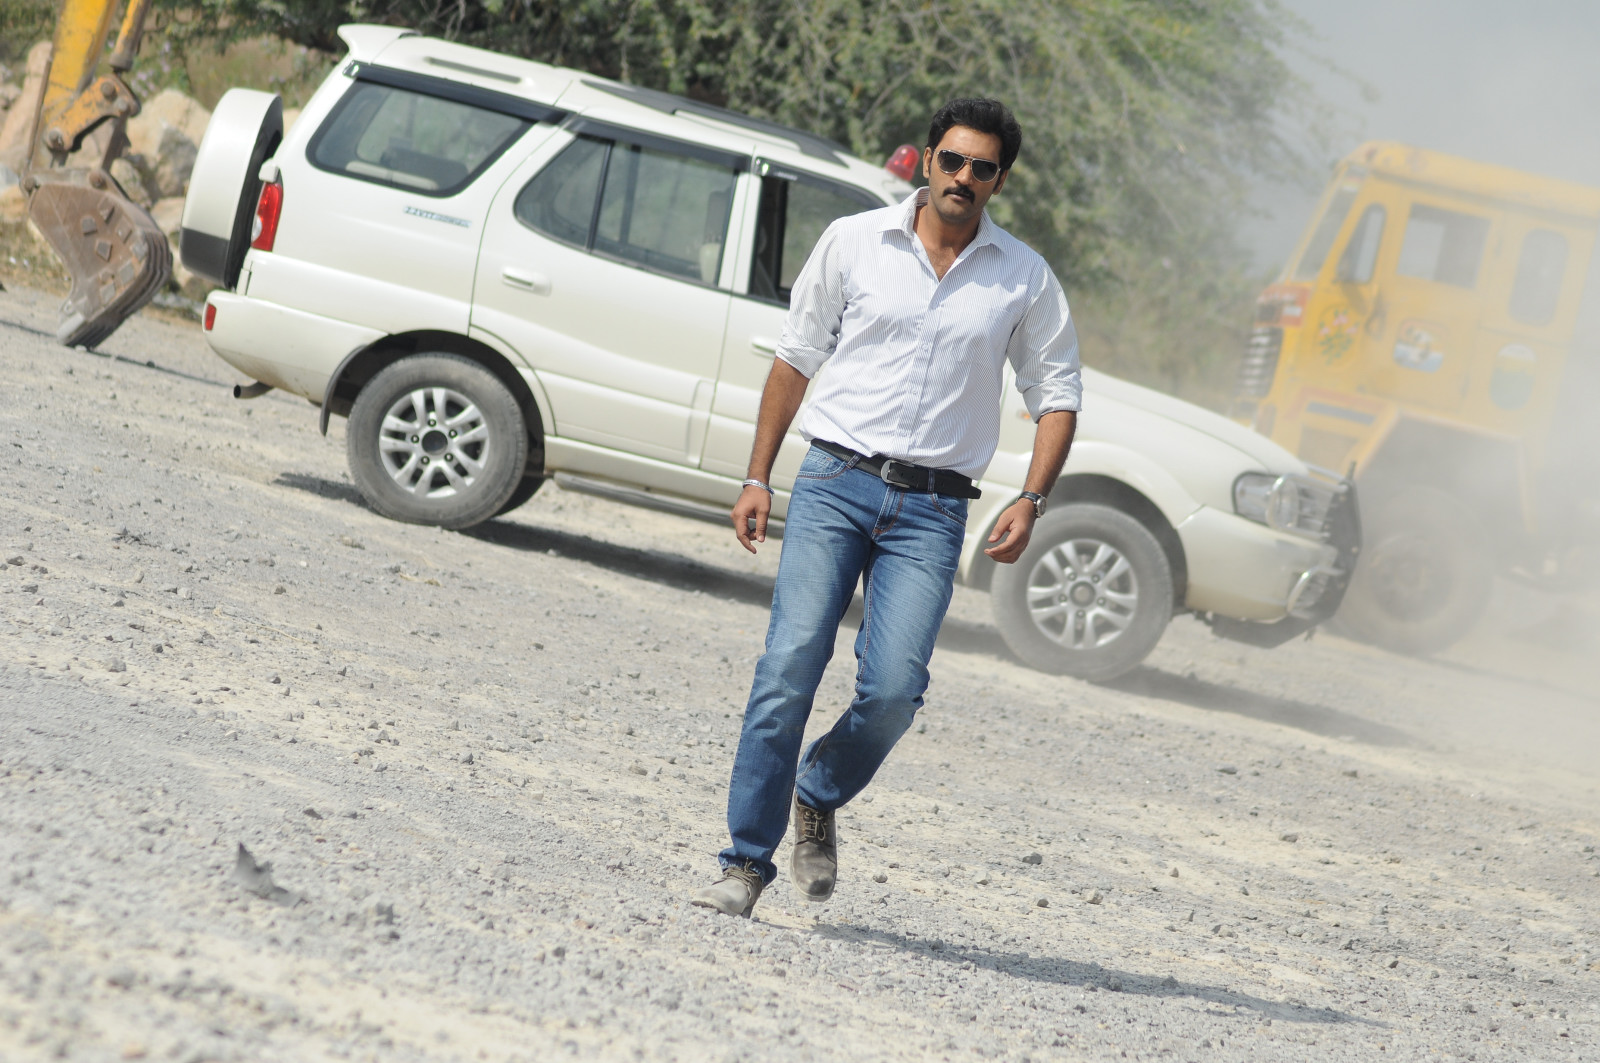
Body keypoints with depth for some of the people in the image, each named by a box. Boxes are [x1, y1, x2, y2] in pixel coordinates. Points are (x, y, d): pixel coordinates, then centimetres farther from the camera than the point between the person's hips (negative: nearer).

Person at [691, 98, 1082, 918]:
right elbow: (796, 358, 12)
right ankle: (746, 861, -7)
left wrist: (1030, 501, -3)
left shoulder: (1025, 280, 6)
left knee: (893, 691, -13)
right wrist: (757, 478, 8)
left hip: (932, 509, 0)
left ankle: (819, 800, 17)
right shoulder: (853, 242, 5)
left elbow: (1057, 394, 12)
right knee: (789, 668, -13)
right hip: (835, 481, 0)